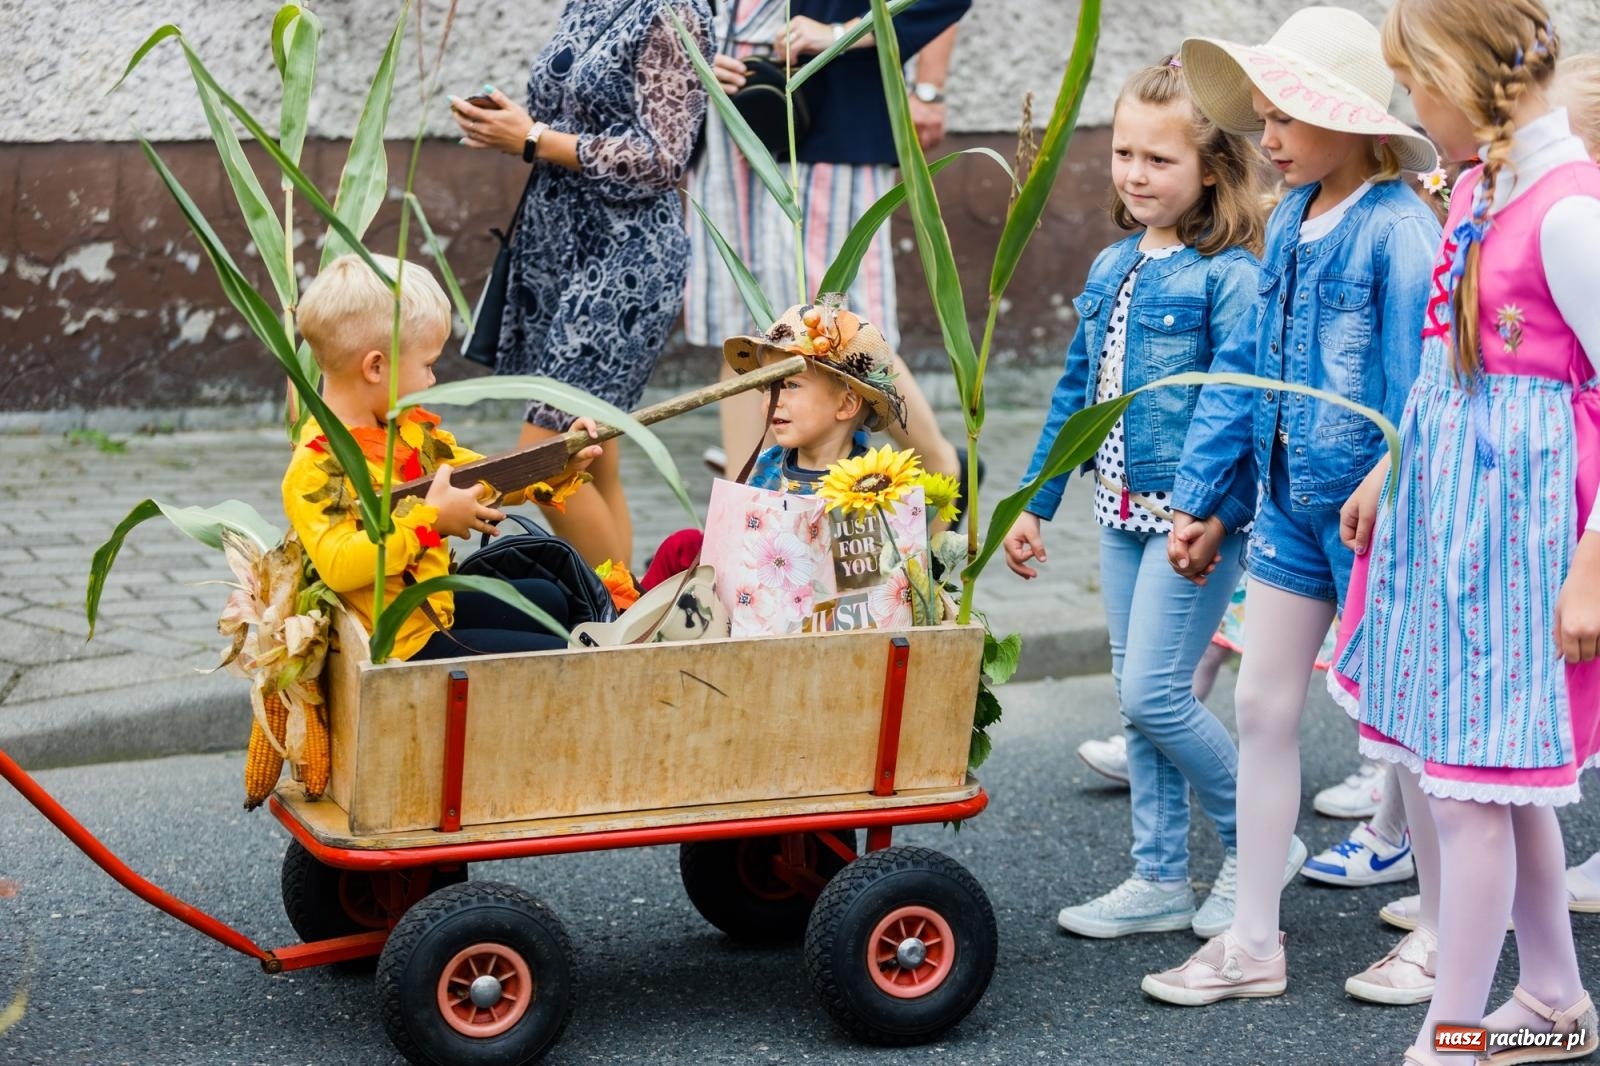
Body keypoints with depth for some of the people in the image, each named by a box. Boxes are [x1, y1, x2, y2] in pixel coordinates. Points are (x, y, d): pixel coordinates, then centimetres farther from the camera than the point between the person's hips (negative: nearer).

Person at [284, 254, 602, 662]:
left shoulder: (408, 428, 4)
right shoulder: (318, 464, -25)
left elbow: (482, 479, 16)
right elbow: (339, 567, -37)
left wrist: (556, 465, 3)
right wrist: (431, 517, -33)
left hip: (436, 607, 11)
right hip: (403, 642, -11)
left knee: (547, 600, 31)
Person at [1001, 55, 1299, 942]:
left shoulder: (1227, 275, -12)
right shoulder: (1111, 269, 10)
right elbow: (1075, 392, 17)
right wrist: (1033, 500, 17)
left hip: (1194, 513, -8)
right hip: (1121, 509, 8)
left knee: (1154, 694, -8)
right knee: (1137, 698, 11)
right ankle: (1161, 878, 21)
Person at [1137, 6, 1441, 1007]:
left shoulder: (1400, 231, -17)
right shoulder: (1290, 222, 7)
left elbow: (1417, 393, -18)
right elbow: (1246, 362, 12)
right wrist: (1204, 496, 12)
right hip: (1290, 504, 8)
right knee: (1263, 706, 10)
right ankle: (1253, 943, 20)